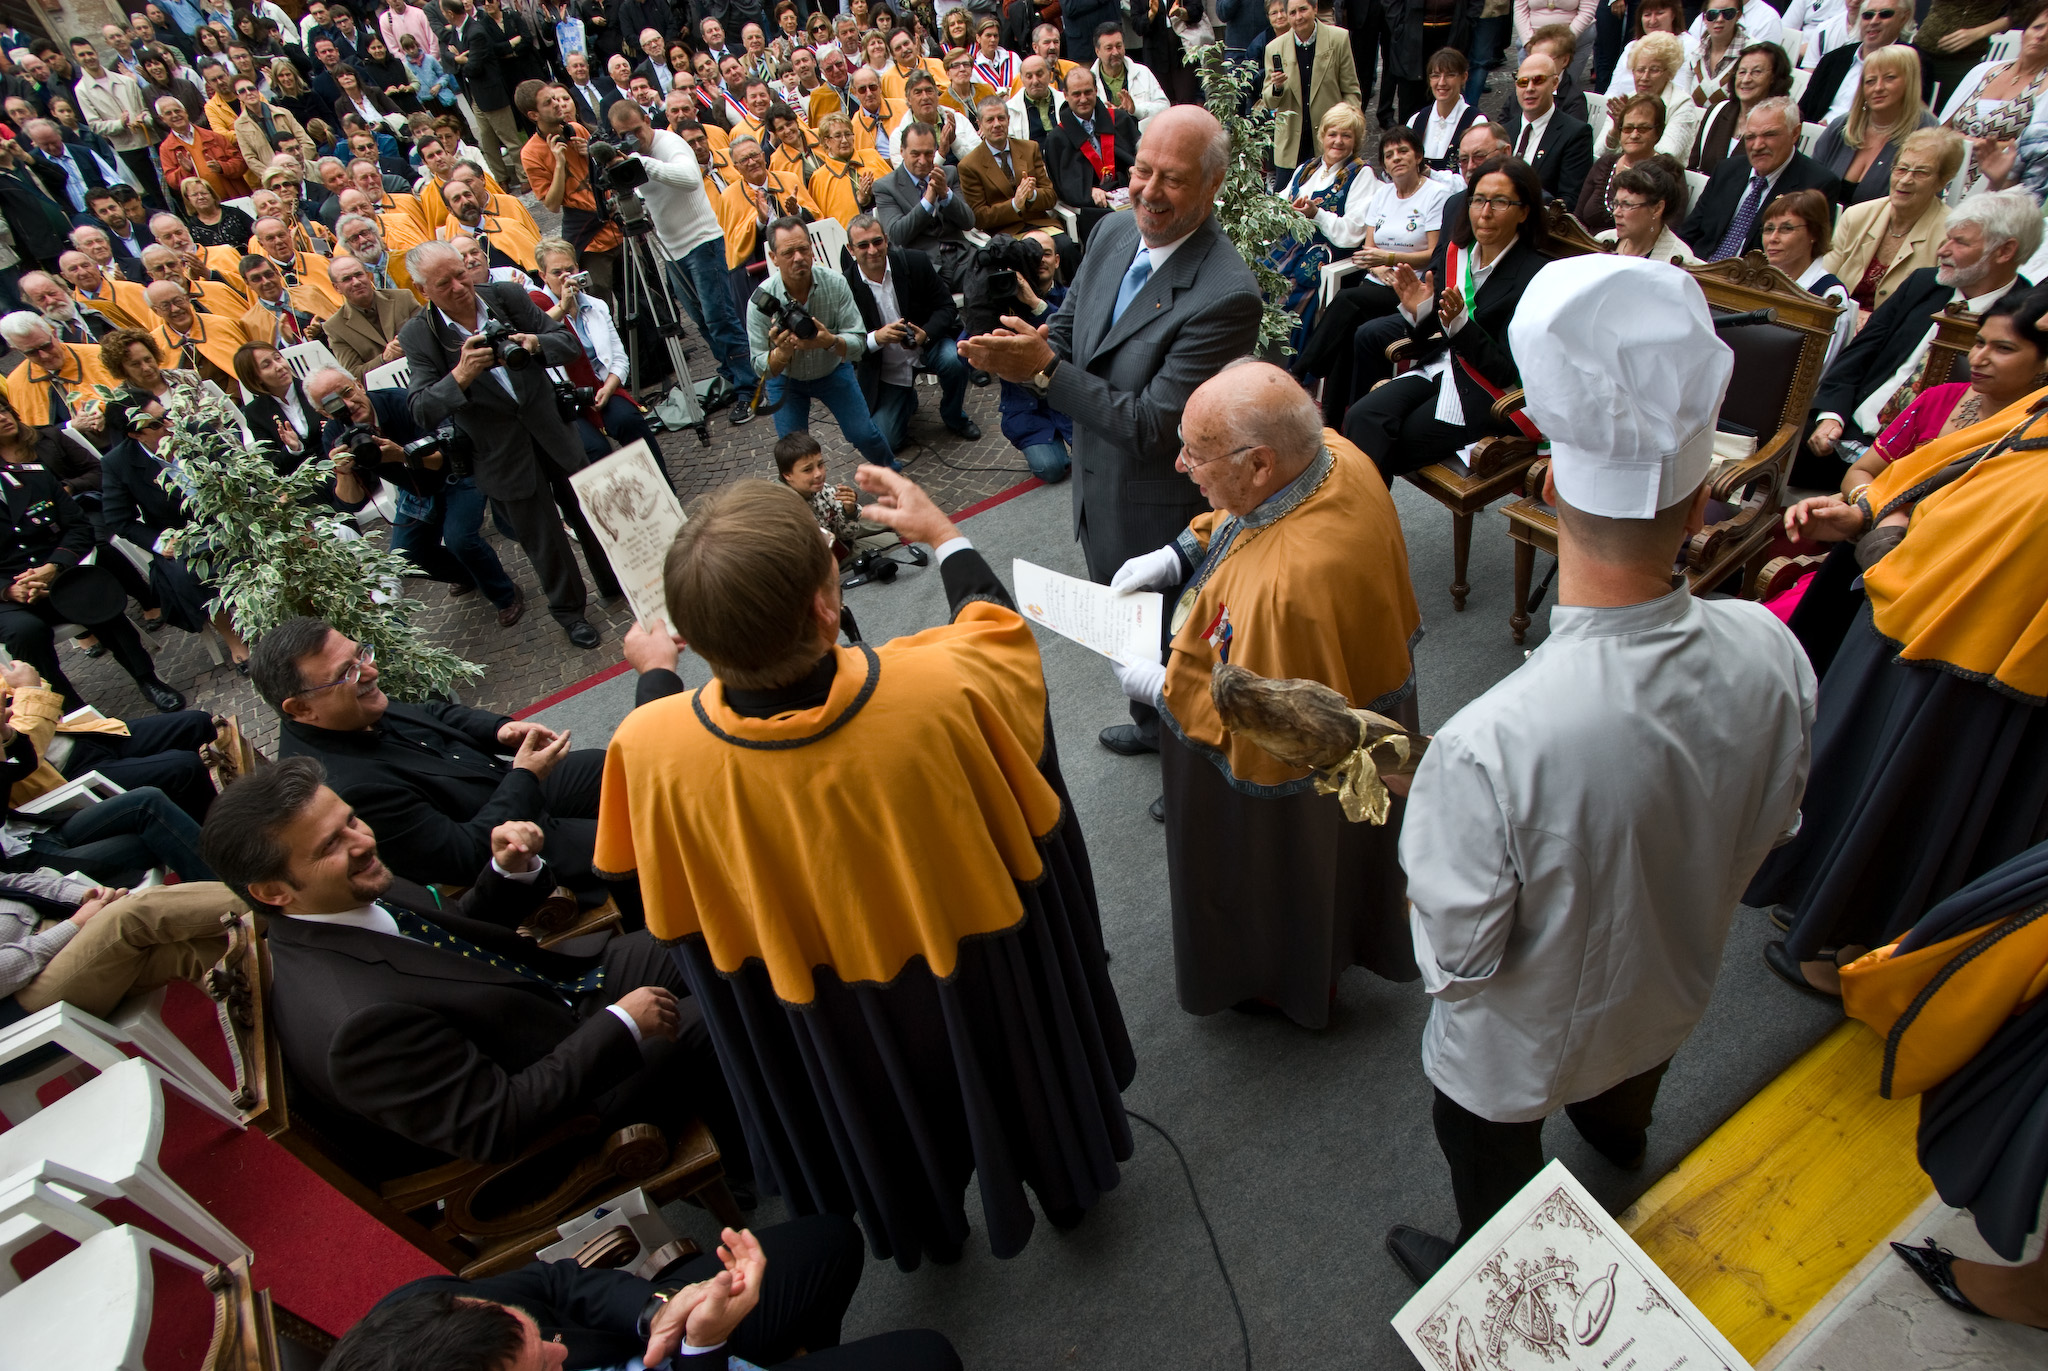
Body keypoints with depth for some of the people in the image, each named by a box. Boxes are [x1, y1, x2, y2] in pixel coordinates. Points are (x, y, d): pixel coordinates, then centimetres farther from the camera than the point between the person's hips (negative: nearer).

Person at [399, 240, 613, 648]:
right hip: (503, 453, -2)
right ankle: (567, 608, 33)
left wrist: (536, 344, -29)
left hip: (551, 426, 2)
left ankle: (618, 582, 41)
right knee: (540, 535, 11)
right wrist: (461, 375, -34)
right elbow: (421, 411, -18)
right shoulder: (418, 335, -11)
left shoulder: (507, 297, -6)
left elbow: (571, 344, -7)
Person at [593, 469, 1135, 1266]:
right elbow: (1000, 628, -13)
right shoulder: (942, 689, -39)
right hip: (977, 976, -1)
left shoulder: (650, 749, -33)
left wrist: (653, 672, 5)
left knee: (894, 1116, 34)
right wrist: (941, 534, 1)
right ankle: (1067, 1185, 64)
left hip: (831, 1013, 2)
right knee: (1018, 1079, 33)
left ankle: (930, 1230, 65)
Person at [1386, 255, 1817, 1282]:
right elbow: (1769, 832, -7)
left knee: (1496, 1178, 28)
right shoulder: (1770, 655, -26)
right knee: (1628, 1077, 41)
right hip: (1673, 988, 6)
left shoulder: (1489, 745, -46)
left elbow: (1459, 959, -31)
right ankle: (1618, 1134, 75)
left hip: (1523, 1040, -5)